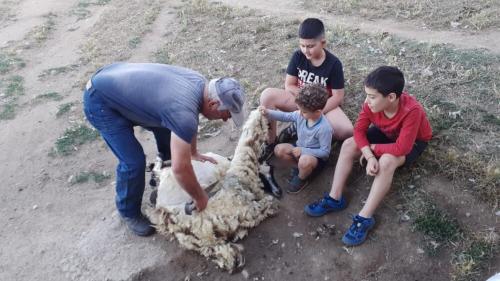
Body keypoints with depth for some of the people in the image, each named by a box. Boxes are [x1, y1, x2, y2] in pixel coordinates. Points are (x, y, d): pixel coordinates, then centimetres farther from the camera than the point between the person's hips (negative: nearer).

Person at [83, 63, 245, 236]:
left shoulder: (200, 83, -7)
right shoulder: (183, 112, -34)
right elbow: (181, 168, -31)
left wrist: (193, 152, 17)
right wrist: (199, 197, -15)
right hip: (99, 101, -9)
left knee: (168, 126, 16)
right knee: (134, 161, -13)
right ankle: (129, 212, 16)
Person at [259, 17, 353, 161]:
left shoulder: (334, 64, -17)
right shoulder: (298, 56, -10)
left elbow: (337, 97, -15)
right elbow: (289, 85, -6)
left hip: (323, 106, -1)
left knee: (347, 131, -29)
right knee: (267, 95, -26)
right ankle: (271, 142, -13)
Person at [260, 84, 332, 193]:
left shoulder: (324, 128, -32)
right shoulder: (301, 115, -15)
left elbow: (325, 152, -25)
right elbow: (285, 116, 0)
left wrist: (303, 150, -28)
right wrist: (268, 113, -15)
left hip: (316, 156, -6)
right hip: (300, 149, 6)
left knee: (305, 160, -40)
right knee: (279, 149, -15)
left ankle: (301, 179, -5)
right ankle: (298, 166, 8)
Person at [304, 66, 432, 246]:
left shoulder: (412, 110, -40)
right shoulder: (372, 103, -24)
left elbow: (401, 148, -38)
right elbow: (359, 130, -18)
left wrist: (371, 148, -26)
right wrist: (369, 156, -33)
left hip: (412, 142, -5)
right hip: (385, 133, 6)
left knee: (386, 161, -36)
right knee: (348, 145, -15)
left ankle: (364, 218, -30)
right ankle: (334, 199, -12)